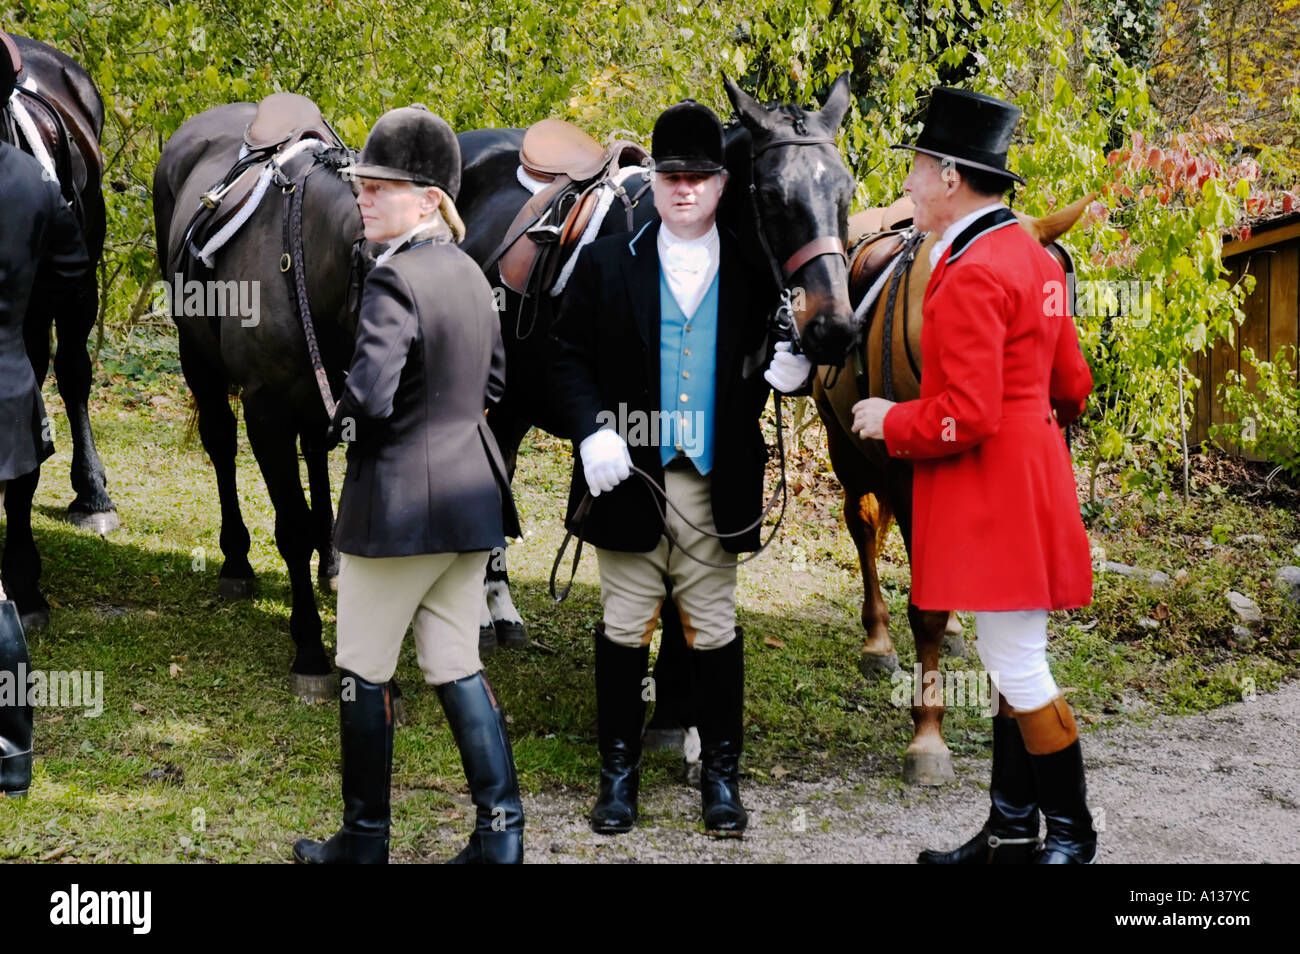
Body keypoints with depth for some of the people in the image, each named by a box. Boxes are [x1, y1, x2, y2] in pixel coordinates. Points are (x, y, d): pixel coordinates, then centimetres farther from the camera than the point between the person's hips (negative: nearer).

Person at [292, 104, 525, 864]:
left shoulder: (395, 278, -19)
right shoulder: (470, 273, 9)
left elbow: (370, 395, -27)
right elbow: (495, 381, 21)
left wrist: (339, 424, -7)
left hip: (400, 501, -8)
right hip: (474, 489, 8)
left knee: (365, 671, 7)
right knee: (458, 665, 13)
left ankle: (366, 839, 16)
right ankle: (501, 831, 11)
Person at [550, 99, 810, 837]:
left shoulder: (751, 271, 2)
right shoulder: (607, 263, 2)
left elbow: (765, 360, 9)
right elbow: (572, 359, 1)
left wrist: (789, 372, -15)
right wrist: (591, 431, -13)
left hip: (716, 482, 0)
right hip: (629, 474, 0)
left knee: (715, 627, 8)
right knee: (625, 625, 8)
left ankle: (721, 772, 19)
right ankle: (620, 769, 20)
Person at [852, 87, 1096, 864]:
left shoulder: (969, 276, -20)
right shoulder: (1034, 255, 11)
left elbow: (965, 419, -23)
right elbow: (1071, 386, 17)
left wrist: (890, 421, -9)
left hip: (990, 491, -10)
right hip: (1030, 473, 10)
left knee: (1018, 669, -1)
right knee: (1014, 662, 14)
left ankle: (1072, 834, 9)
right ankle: (1012, 831, 22)